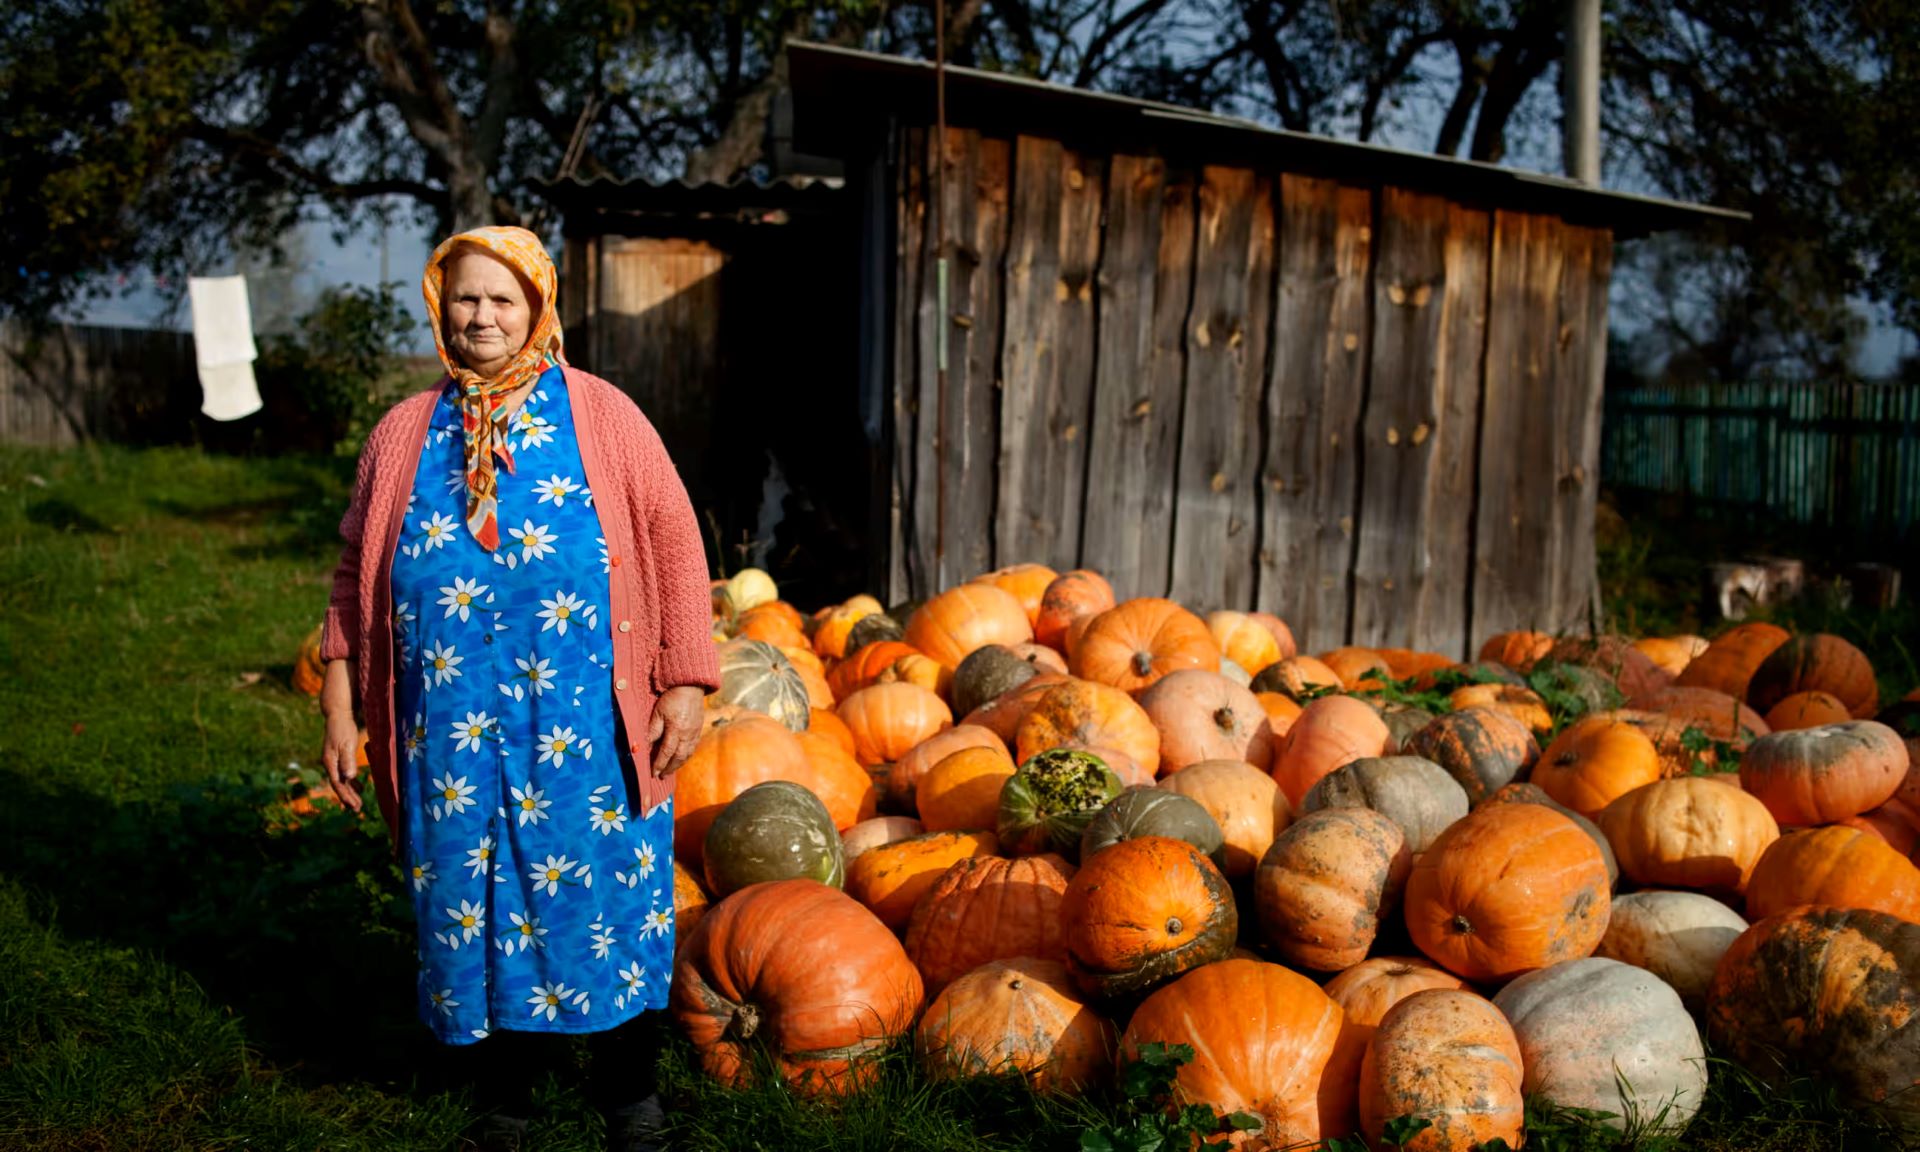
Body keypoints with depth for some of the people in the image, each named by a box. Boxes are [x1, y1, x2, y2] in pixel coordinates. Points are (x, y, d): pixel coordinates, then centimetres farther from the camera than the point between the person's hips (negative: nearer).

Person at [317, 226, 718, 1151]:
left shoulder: (600, 416, 2)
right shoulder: (404, 434, 9)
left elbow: (674, 546, 1)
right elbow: (356, 578, 12)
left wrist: (685, 683, -5)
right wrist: (340, 709, 7)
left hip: (584, 720, -2)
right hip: (450, 723, 2)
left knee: (605, 892, 3)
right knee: (468, 895, 8)